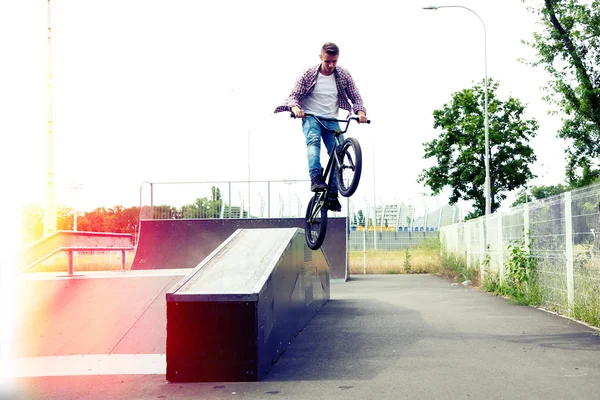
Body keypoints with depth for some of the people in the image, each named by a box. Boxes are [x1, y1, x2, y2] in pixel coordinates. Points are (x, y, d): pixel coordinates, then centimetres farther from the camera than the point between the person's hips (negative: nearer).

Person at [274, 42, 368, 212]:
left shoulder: (344, 76, 1)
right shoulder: (309, 74, -5)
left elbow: (355, 97, 5)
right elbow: (294, 95, -4)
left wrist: (360, 111, -17)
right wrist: (295, 107, -27)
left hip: (332, 120, 3)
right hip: (311, 117, -3)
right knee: (313, 140, -33)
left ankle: (333, 194, -3)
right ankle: (316, 179, -44)